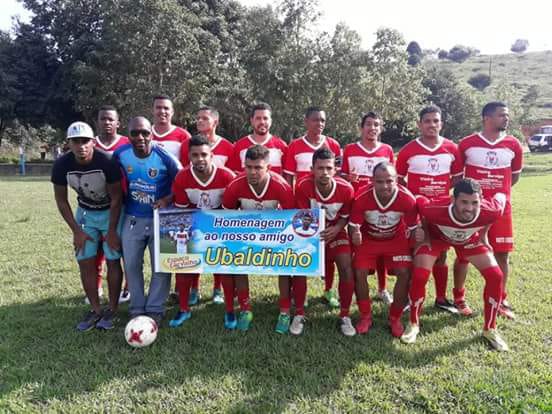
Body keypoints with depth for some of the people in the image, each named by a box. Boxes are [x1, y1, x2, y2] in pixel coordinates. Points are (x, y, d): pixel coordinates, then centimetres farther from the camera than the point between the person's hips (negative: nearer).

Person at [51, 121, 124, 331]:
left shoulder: (107, 162, -27)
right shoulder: (62, 165, -17)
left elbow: (116, 198, -17)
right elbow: (61, 200, -4)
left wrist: (111, 230, -14)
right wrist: (76, 230, -6)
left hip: (111, 212, -3)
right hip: (85, 212, 4)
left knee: (112, 261, -2)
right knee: (85, 263, 2)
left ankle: (112, 309, 14)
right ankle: (96, 310, 17)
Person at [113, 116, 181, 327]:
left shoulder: (165, 158, -18)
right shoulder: (121, 154, -9)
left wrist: (167, 200, -21)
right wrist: (123, 201, 3)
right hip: (133, 219, 3)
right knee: (131, 265, 9)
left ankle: (155, 309, 21)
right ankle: (136, 308, 25)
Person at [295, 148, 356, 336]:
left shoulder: (346, 189, -24)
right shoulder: (303, 187, -27)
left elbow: (345, 217, -5)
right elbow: (302, 218, -14)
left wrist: (335, 229, -23)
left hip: (335, 231, 1)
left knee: (346, 267, -17)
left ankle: (345, 316, 3)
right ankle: (299, 314, 2)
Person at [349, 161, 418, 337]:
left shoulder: (407, 199, -27)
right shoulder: (361, 198, -29)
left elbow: (413, 229, -12)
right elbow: (354, 226, -16)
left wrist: (414, 252, -13)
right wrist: (355, 236, -38)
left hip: (396, 239, 1)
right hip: (368, 239, 0)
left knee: (405, 273, -13)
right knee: (359, 273, -13)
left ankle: (395, 318, 10)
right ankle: (365, 316, 9)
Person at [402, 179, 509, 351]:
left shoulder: (491, 212, -37)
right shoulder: (435, 210, -43)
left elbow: (501, 197, -12)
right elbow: (419, 201, -20)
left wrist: (483, 234, -8)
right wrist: (426, 233, -12)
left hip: (470, 238, 3)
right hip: (436, 236, -2)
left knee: (495, 276, -8)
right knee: (419, 276, -18)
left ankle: (490, 329, 13)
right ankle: (414, 325, 5)